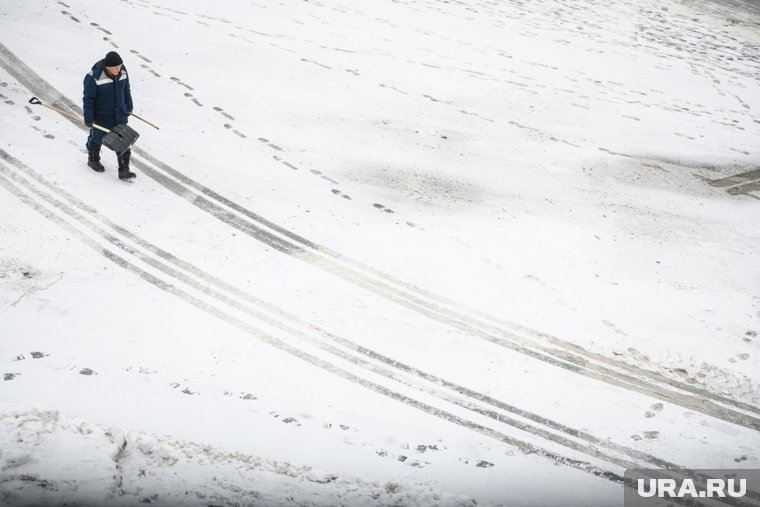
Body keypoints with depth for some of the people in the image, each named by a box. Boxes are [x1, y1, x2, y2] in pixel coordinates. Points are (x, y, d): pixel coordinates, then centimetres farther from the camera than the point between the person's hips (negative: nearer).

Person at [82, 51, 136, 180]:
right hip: (101, 116, -4)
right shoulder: (94, 77, -26)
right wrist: (88, 118, -14)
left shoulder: (122, 71, -9)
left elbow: (126, 90, 8)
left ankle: (124, 169, 10)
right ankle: (93, 159, 45)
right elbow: (88, 99, -18)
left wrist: (129, 107, 17)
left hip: (119, 115, 4)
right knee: (97, 138, 18)